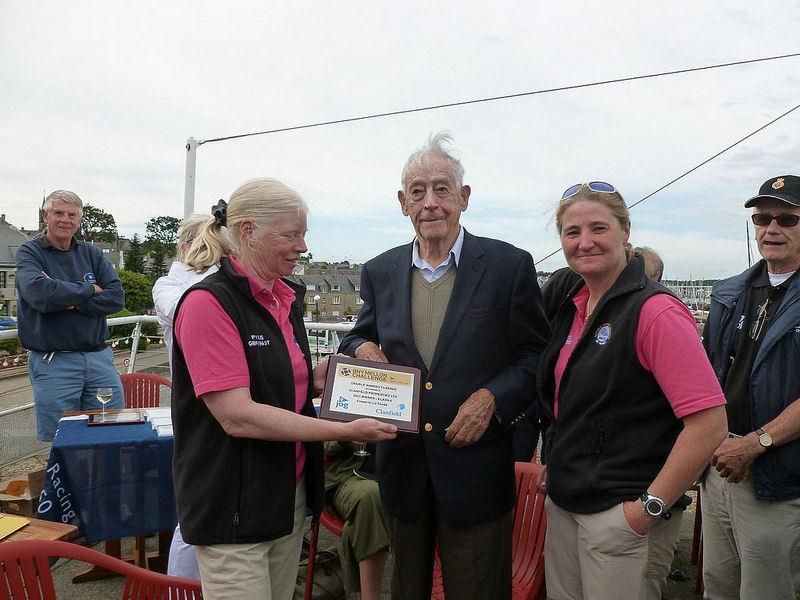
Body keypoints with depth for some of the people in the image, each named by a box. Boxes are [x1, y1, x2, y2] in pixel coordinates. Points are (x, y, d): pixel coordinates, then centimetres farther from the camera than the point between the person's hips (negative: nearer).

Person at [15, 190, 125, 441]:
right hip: (53, 362, -3)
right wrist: (89, 290, -9)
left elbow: (117, 298, -3)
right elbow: (38, 292, -21)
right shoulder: (29, 252, 0)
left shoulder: (92, 253, 10)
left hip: (99, 357, 3)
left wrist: (69, 302, -13)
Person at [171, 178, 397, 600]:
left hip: (291, 495, 8)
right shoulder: (207, 303, -18)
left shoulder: (286, 299, 7)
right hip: (233, 507, -8)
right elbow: (237, 417, -24)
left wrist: (320, 376, -1)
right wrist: (344, 431, -23)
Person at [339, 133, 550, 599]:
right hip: (402, 464, 4)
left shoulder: (510, 265, -7)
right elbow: (359, 337, 16)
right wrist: (361, 349, -7)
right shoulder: (380, 272, 4)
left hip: (476, 467, -3)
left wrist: (492, 397, -18)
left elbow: (538, 356, -3)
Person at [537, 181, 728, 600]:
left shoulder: (655, 311, -17)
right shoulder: (572, 307, 6)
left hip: (616, 514, -7)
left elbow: (709, 424, -22)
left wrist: (650, 507, -18)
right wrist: (555, 466, 13)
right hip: (562, 501, 7)